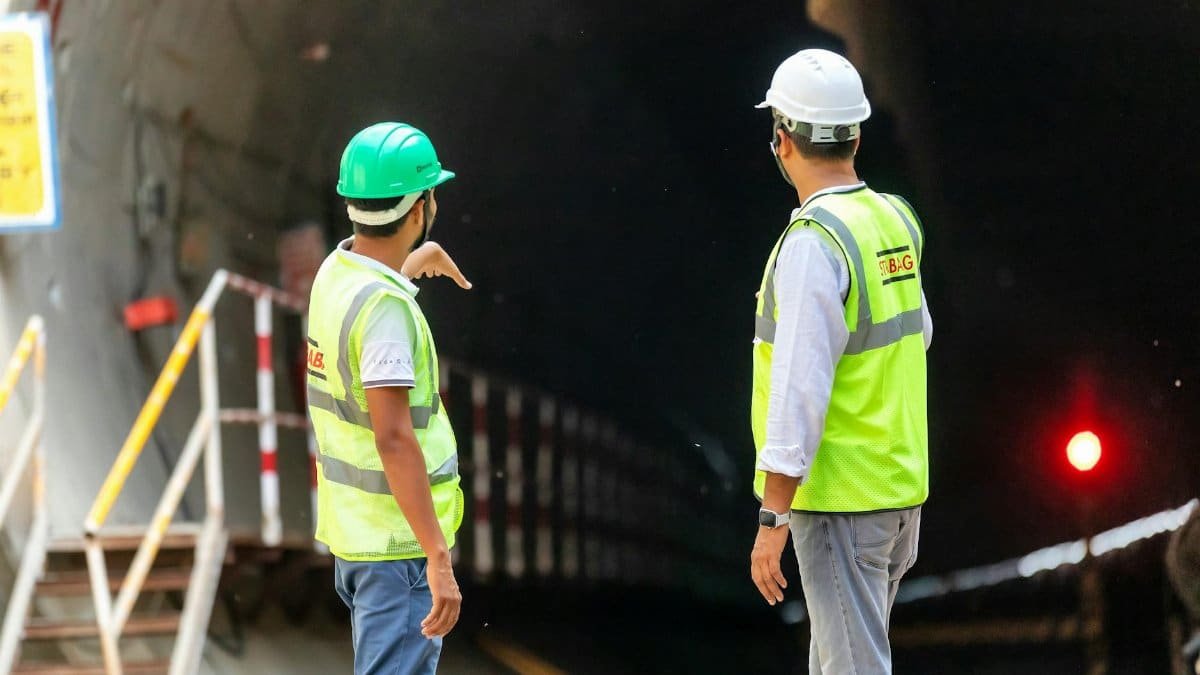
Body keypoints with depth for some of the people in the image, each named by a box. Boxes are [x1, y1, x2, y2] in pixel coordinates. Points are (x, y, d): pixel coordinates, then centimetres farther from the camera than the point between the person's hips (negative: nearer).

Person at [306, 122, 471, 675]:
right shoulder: (385, 305, -22)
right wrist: (439, 558, -27)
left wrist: (417, 261, 55)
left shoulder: (336, 272, 7)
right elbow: (394, 439, -27)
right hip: (398, 543, -10)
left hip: (348, 532, 10)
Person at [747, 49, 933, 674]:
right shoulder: (895, 220, 5)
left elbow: (800, 389, -24)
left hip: (840, 498, -8)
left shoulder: (813, 244, -20)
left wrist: (772, 520, -22)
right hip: (901, 485, 8)